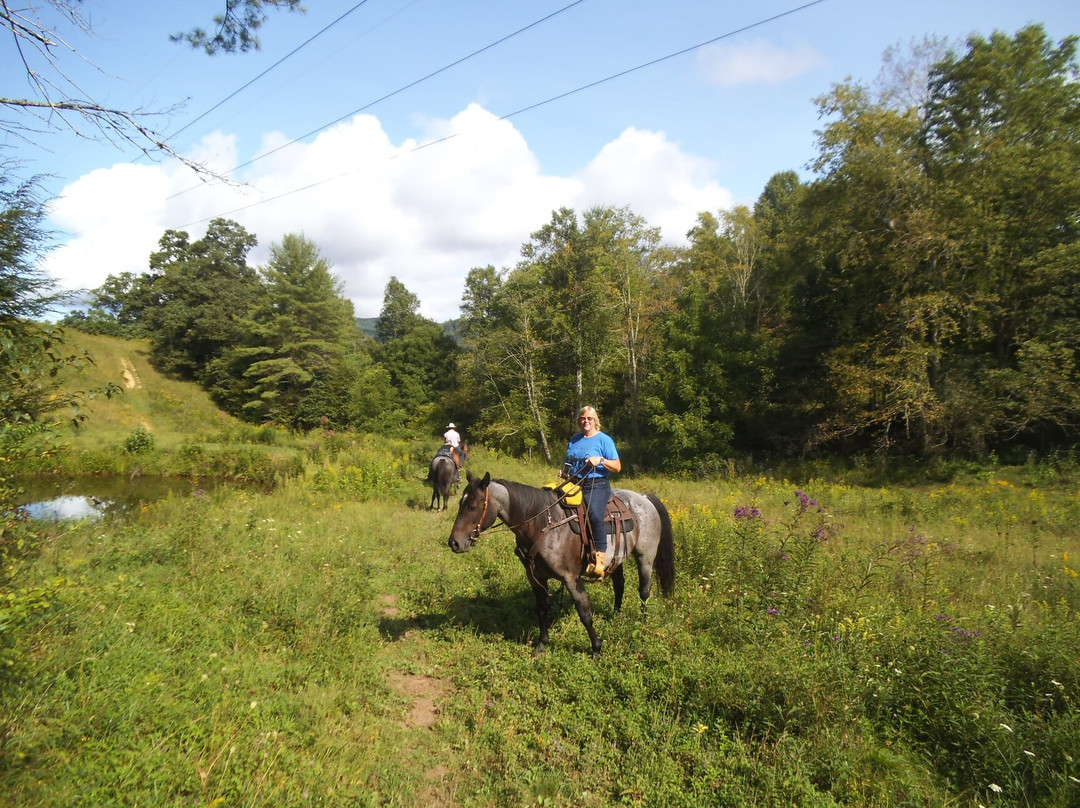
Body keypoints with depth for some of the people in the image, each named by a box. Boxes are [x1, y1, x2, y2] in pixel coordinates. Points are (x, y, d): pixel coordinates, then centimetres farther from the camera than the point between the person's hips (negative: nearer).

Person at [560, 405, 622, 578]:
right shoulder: (574, 440, 17)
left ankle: (600, 559, -27)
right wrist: (564, 472, 9)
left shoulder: (604, 440, 1)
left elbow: (617, 466, -3)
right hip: (574, 484, 7)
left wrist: (600, 460, -18)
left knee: (594, 515, -31)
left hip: (597, 486, -7)